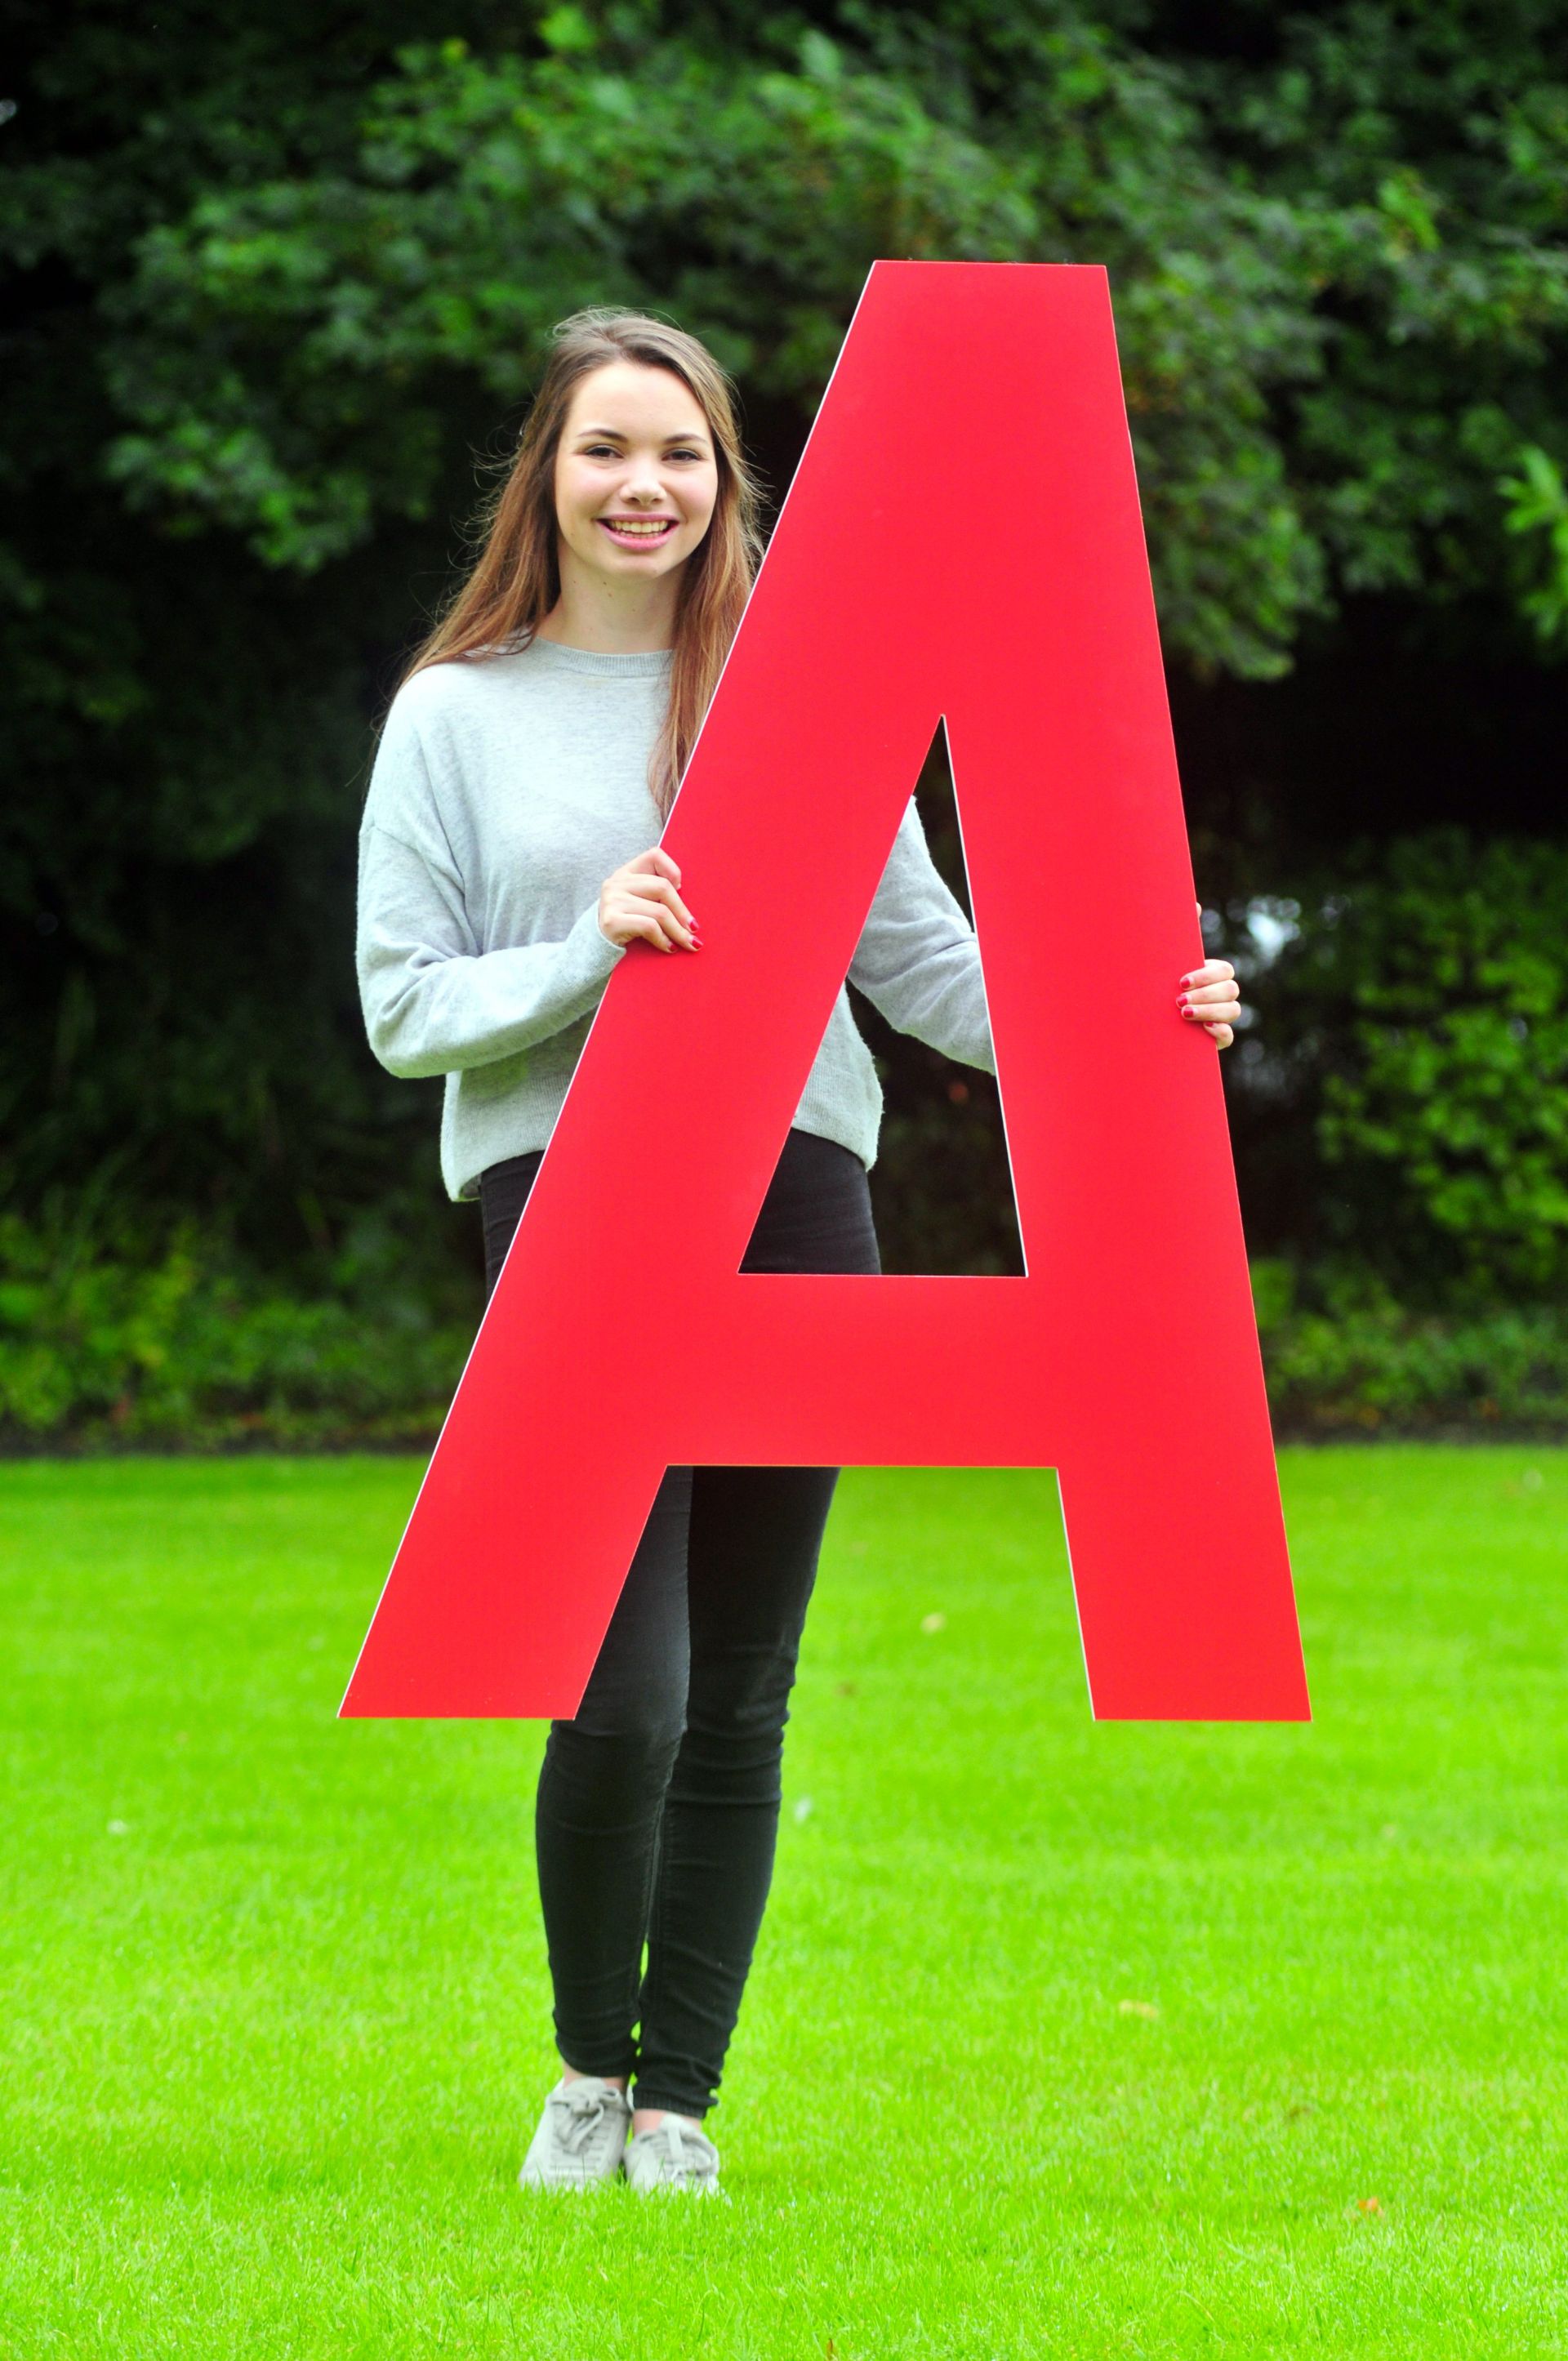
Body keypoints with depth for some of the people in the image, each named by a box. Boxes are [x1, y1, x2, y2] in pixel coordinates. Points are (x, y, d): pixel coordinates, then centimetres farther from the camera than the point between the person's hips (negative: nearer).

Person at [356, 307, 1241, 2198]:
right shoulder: (458, 713, 7)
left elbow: (922, 959, 9)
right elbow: (403, 1007, 3)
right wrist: (589, 956, -14)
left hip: (792, 1194, 2)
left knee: (739, 1707, 4)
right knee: (624, 1700, -12)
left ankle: (681, 2101, 18)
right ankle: (592, 2064, 13)